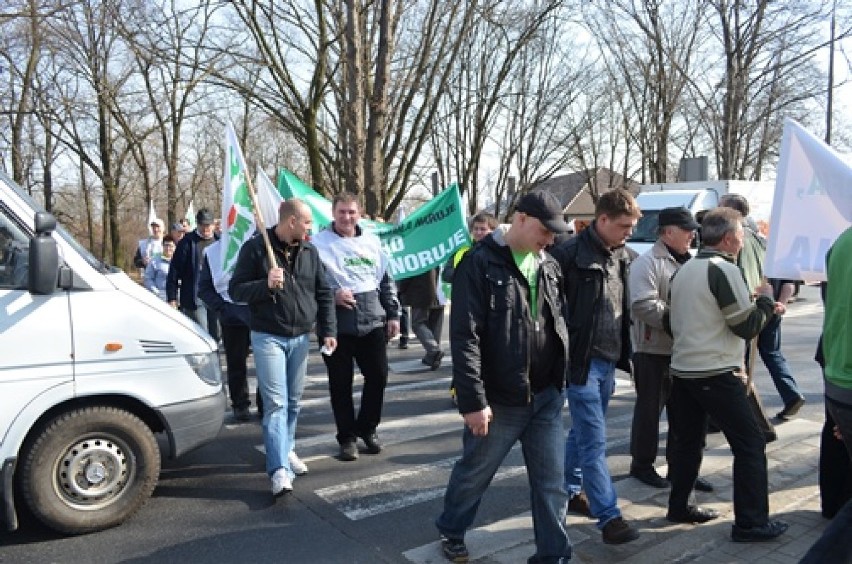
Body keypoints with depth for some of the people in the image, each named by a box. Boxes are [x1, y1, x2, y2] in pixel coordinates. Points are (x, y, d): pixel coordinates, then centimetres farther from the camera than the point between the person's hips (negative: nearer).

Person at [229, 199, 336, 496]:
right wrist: (265, 284, -23)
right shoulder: (255, 247, -7)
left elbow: (323, 293, 11)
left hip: (301, 338, 5)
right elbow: (235, 289, -5)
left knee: (293, 402, 14)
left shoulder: (309, 251, 7)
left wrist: (328, 330, 2)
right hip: (268, 337, -5)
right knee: (276, 403, -10)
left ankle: (286, 450, 32)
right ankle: (279, 469, -11)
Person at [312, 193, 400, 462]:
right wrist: (332, 295, -17)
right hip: (338, 325, -4)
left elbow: (386, 281, 16)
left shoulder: (371, 241, 12)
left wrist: (393, 314, 11)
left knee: (378, 377, 8)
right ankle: (347, 437, 22)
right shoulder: (319, 243, -3)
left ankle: (367, 428, 30)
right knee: (341, 383, 5)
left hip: (373, 322, 4)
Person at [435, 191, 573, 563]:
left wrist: (561, 379, 12)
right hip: (499, 399, -5)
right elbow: (464, 336, -17)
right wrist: (473, 400, -20)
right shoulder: (480, 263, -13)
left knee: (551, 482, 11)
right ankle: (450, 531, 41)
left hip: (546, 396, 5)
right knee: (474, 474, 16)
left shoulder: (549, 266, 7)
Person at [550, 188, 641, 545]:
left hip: (608, 360, 7)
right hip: (581, 361, -7)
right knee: (594, 441, -1)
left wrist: (623, 353, 13)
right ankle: (609, 516, 7)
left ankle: (570, 491, 35)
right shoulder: (571, 254, -15)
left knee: (582, 434, 20)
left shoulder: (626, 257, 8)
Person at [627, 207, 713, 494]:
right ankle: (642, 464, 19)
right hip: (653, 350, -7)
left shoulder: (688, 262, 15)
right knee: (650, 409, 5)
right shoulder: (647, 263, -12)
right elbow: (644, 305, -24)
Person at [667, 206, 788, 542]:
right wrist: (767, 304, 5)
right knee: (750, 444, 3)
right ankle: (751, 523, 7)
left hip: (682, 369, 8)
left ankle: (678, 507, 24)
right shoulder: (725, 270, -13)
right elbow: (747, 326, -12)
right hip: (716, 374, -8)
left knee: (687, 441, 16)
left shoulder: (684, 270, 11)